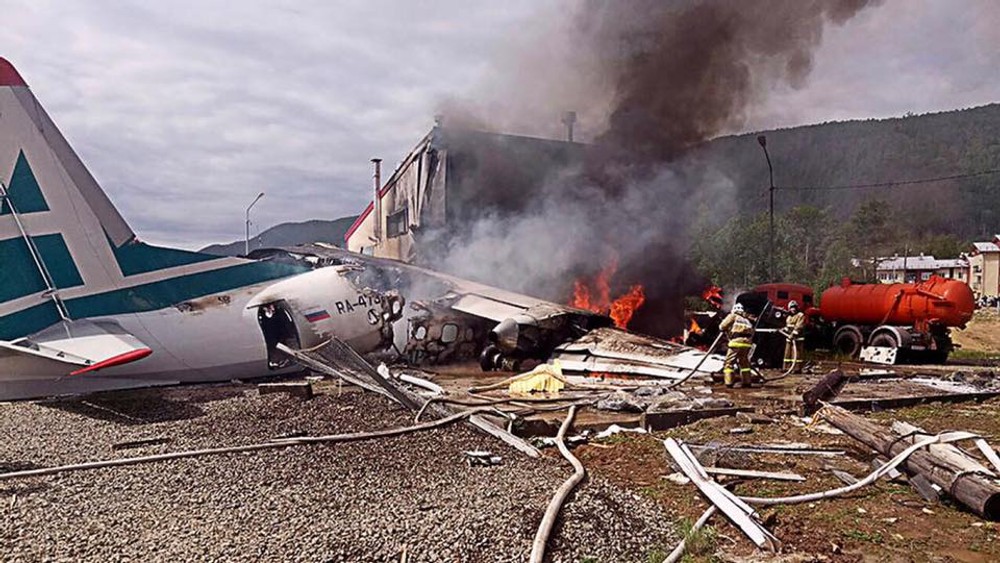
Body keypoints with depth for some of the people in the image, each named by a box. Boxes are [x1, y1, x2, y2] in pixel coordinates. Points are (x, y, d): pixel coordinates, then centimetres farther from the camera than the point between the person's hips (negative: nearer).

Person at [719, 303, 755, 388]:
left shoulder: (733, 316, 10)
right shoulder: (747, 320, 26)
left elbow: (722, 327, 5)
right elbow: (752, 332, 20)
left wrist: (727, 331, 25)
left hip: (736, 342, -5)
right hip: (747, 343, 5)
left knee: (729, 362, 1)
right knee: (744, 362, 20)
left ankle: (729, 382, -6)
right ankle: (747, 381, 19)